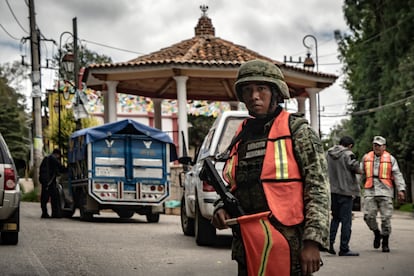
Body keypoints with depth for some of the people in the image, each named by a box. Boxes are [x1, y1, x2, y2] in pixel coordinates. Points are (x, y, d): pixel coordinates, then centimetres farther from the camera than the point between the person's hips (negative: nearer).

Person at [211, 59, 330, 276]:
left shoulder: (297, 131, 0)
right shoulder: (240, 138, 16)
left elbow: (318, 188, -7)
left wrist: (313, 241, -16)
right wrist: (221, 209, 2)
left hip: (289, 249, -6)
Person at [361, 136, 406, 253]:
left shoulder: (390, 159, 7)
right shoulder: (366, 158, 13)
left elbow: (397, 175, 4)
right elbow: (361, 174, 21)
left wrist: (401, 189, -6)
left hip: (385, 192, -2)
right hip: (370, 192, 2)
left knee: (386, 218, -4)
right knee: (368, 216, -9)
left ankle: (385, 243, 10)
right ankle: (377, 233, 20)